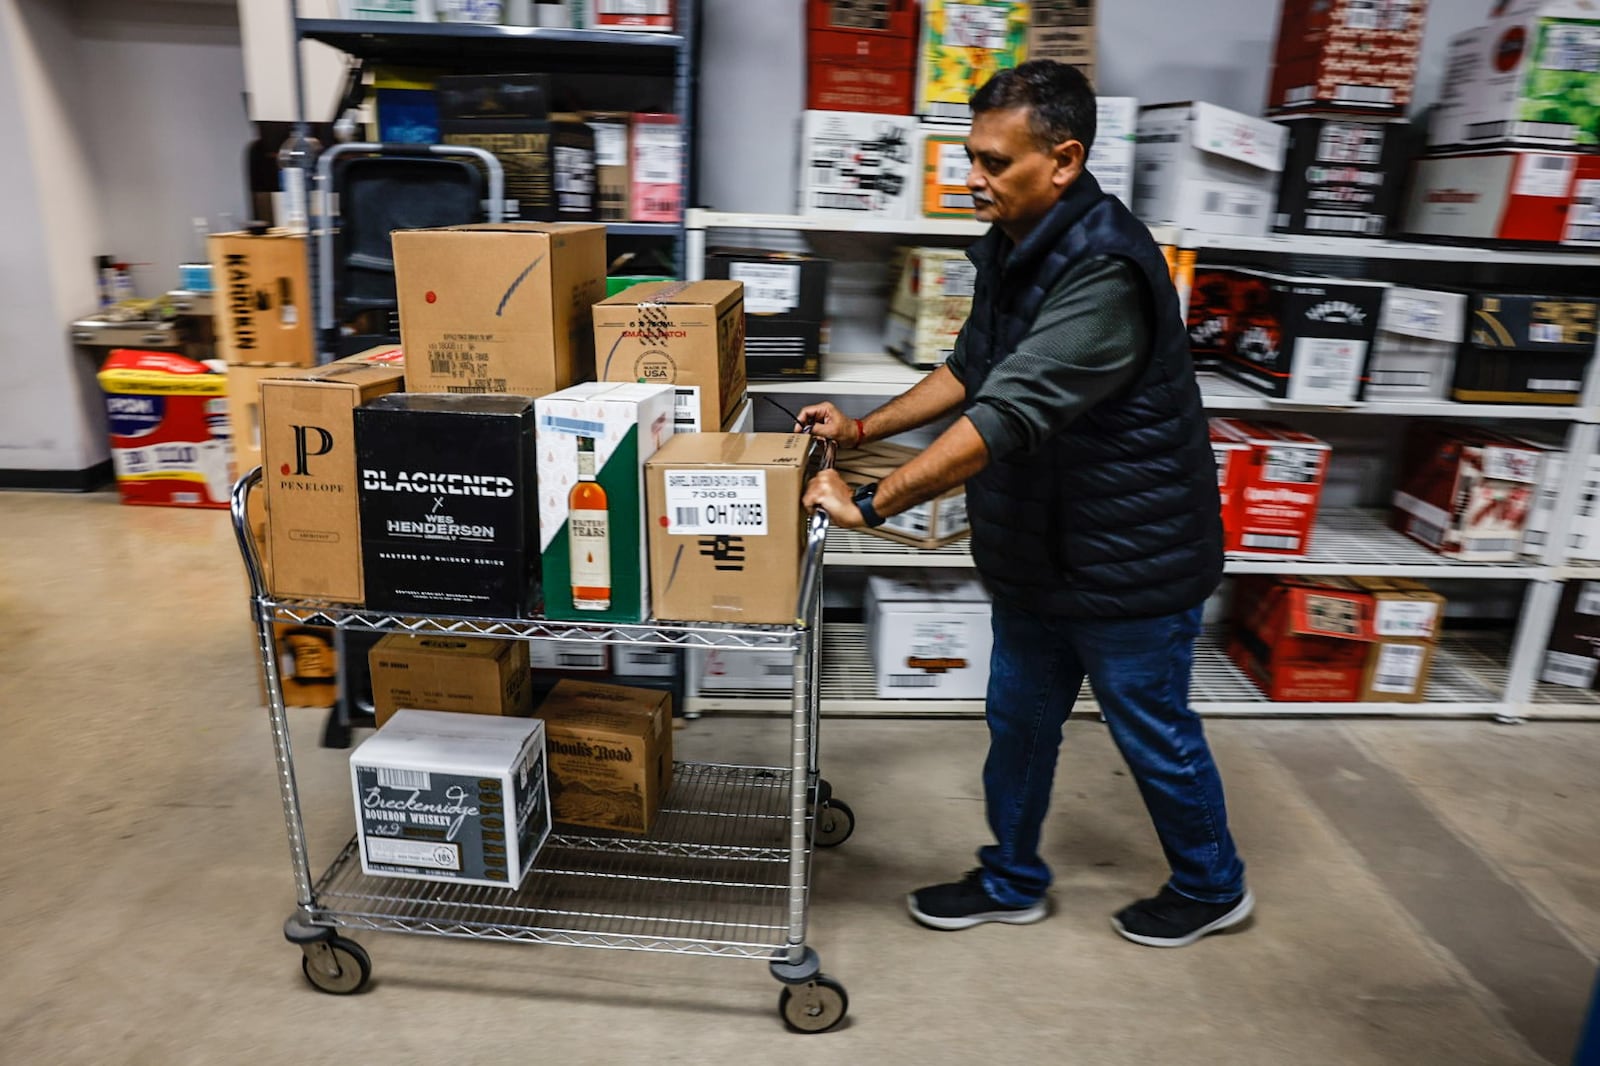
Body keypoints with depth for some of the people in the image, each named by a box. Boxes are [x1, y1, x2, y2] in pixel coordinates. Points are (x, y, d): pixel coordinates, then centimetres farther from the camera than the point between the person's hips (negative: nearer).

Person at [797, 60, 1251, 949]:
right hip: (1035, 550, 8)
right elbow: (970, 371, 15)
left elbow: (1007, 415, -34)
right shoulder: (1010, 247, 3)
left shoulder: (1104, 271, -27)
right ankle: (1011, 882, 38)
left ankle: (1211, 888, 39)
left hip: (1128, 557, -8)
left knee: (1153, 734, 12)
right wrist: (863, 430, 5)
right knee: (1019, 720, 18)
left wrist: (869, 505, -32)